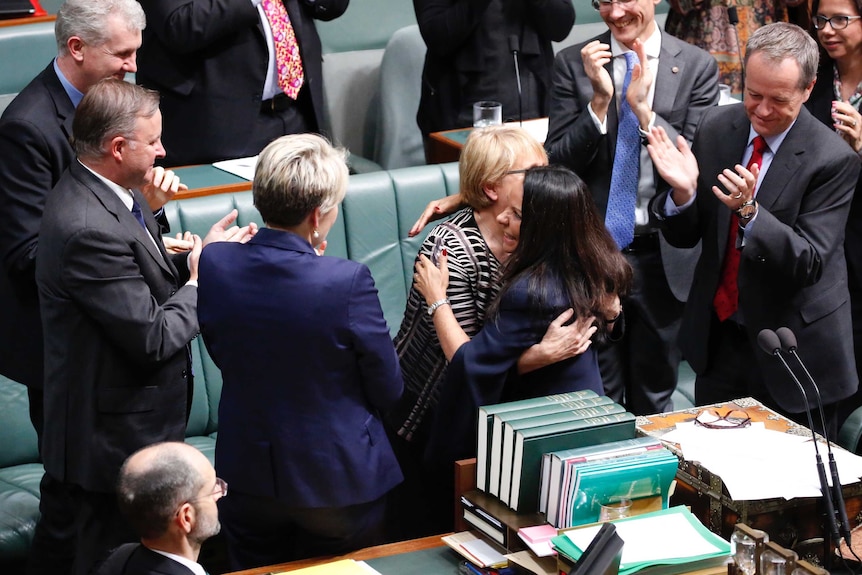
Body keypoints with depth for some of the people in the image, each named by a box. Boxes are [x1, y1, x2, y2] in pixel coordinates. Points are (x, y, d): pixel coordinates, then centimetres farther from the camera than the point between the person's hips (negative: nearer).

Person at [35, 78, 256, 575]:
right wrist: (200, 279, -12)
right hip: (116, 437, -10)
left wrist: (198, 259, -6)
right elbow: (154, 339, -27)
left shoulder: (106, 193, 2)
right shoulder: (89, 229, -30)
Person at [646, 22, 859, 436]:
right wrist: (683, 192, -21)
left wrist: (749, 210, -36)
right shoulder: (716, 130, -3)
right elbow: (684, 237, 1)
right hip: (717, 336, 4)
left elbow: (810, 262, -21)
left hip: (794, 346, -4)